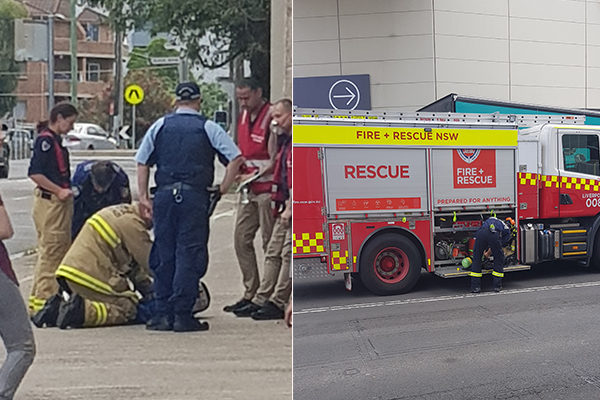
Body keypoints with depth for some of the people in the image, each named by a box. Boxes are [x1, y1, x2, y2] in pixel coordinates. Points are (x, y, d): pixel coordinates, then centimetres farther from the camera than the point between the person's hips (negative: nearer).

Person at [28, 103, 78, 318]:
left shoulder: (56, 140, 18)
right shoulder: (45, 139, -12)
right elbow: (34, 173, -20)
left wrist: (66, 191, 12)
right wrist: (59, 191, -20)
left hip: (60, 202, 10)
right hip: (49, 202, -10)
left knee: (61, 251, 14)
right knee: (49, 253, -7)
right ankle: (41, 300, -2)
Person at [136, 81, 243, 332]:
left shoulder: (160, 125, 11)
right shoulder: (208, 128, 3)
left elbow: (142, 162, 10)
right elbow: (236, 158, -4)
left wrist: (143, 196, 15)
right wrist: (224, 187, 3)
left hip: (164, 195, 3)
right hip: (194, 196, -3)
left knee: (163, 255, 10)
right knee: (189, 254, 0)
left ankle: (163, 314, 12)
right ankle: (182, 315, -2)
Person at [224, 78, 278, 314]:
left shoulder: (271, 117, -12)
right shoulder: (243, 116, 15)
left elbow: (275, 159, -14)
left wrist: (254, 175, -19)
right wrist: (240, 173, 7)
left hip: (267, 188, -8)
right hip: (248, 188, 8)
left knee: (270, 242, -3)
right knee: (241, 239, 7)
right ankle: (250, 293, 15)